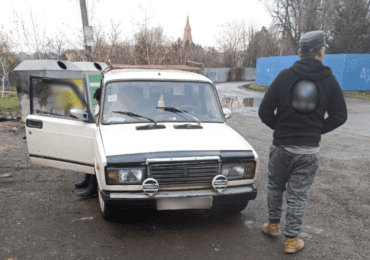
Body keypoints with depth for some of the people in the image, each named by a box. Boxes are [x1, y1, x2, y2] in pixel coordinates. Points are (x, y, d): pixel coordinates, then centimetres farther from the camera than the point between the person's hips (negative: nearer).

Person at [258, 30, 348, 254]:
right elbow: (339, 116, 0)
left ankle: (274, 225, 37)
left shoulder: (284, 77, -6)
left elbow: (265, 112, -7)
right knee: (298, 195, 10)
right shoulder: (329, 81, -3)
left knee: (275, 187, 20)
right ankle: (291, 240, 21)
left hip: (281, 147, 0)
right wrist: (316, 131, 10)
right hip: (309, 151, 0)